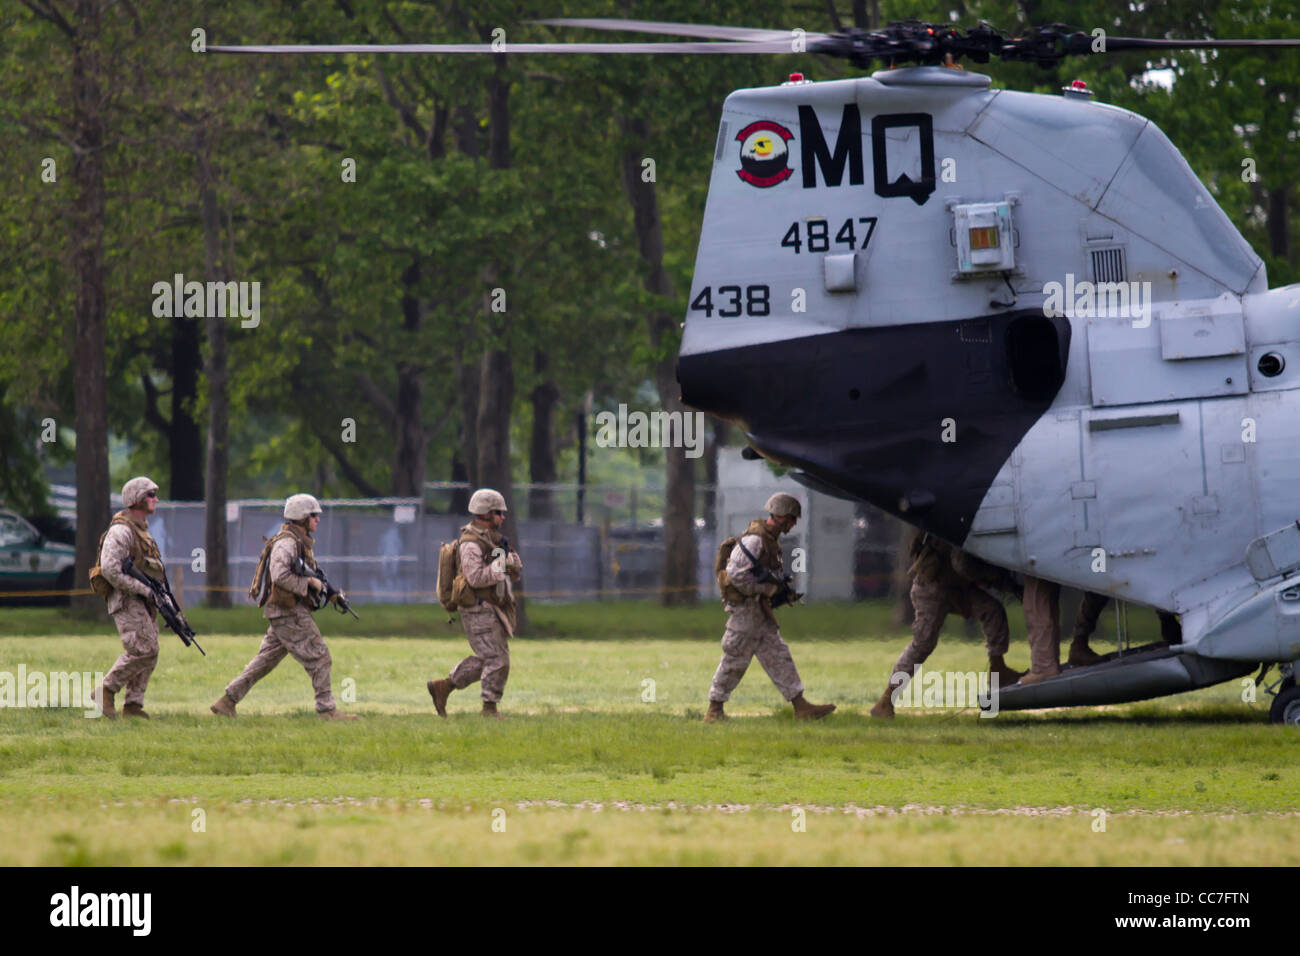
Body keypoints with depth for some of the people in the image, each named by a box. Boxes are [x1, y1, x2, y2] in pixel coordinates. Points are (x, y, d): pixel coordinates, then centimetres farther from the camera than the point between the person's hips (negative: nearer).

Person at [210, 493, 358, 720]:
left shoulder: (300, 542, 19)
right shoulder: (287, 542, -14)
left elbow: (303, 577, 26)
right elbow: (280, 575, -26)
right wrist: (309, 583, -18)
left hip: (283, 615, 10)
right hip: (289, 613, -10)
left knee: (266, 660, 10)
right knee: (318, 658, -6)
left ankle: (226, 702, 10)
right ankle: (326, 710, -2)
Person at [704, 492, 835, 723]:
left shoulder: (771, 539, 14)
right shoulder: (755, 539, -17)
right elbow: (736, 574, -24)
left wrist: (780, 588, 7)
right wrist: (769, 589, -18)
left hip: (760, 610, 10)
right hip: (745, 607, -10)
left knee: (777, 657, 7)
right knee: (735, 660, -3)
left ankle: (801, 707, 6)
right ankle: (714, 711, 6)